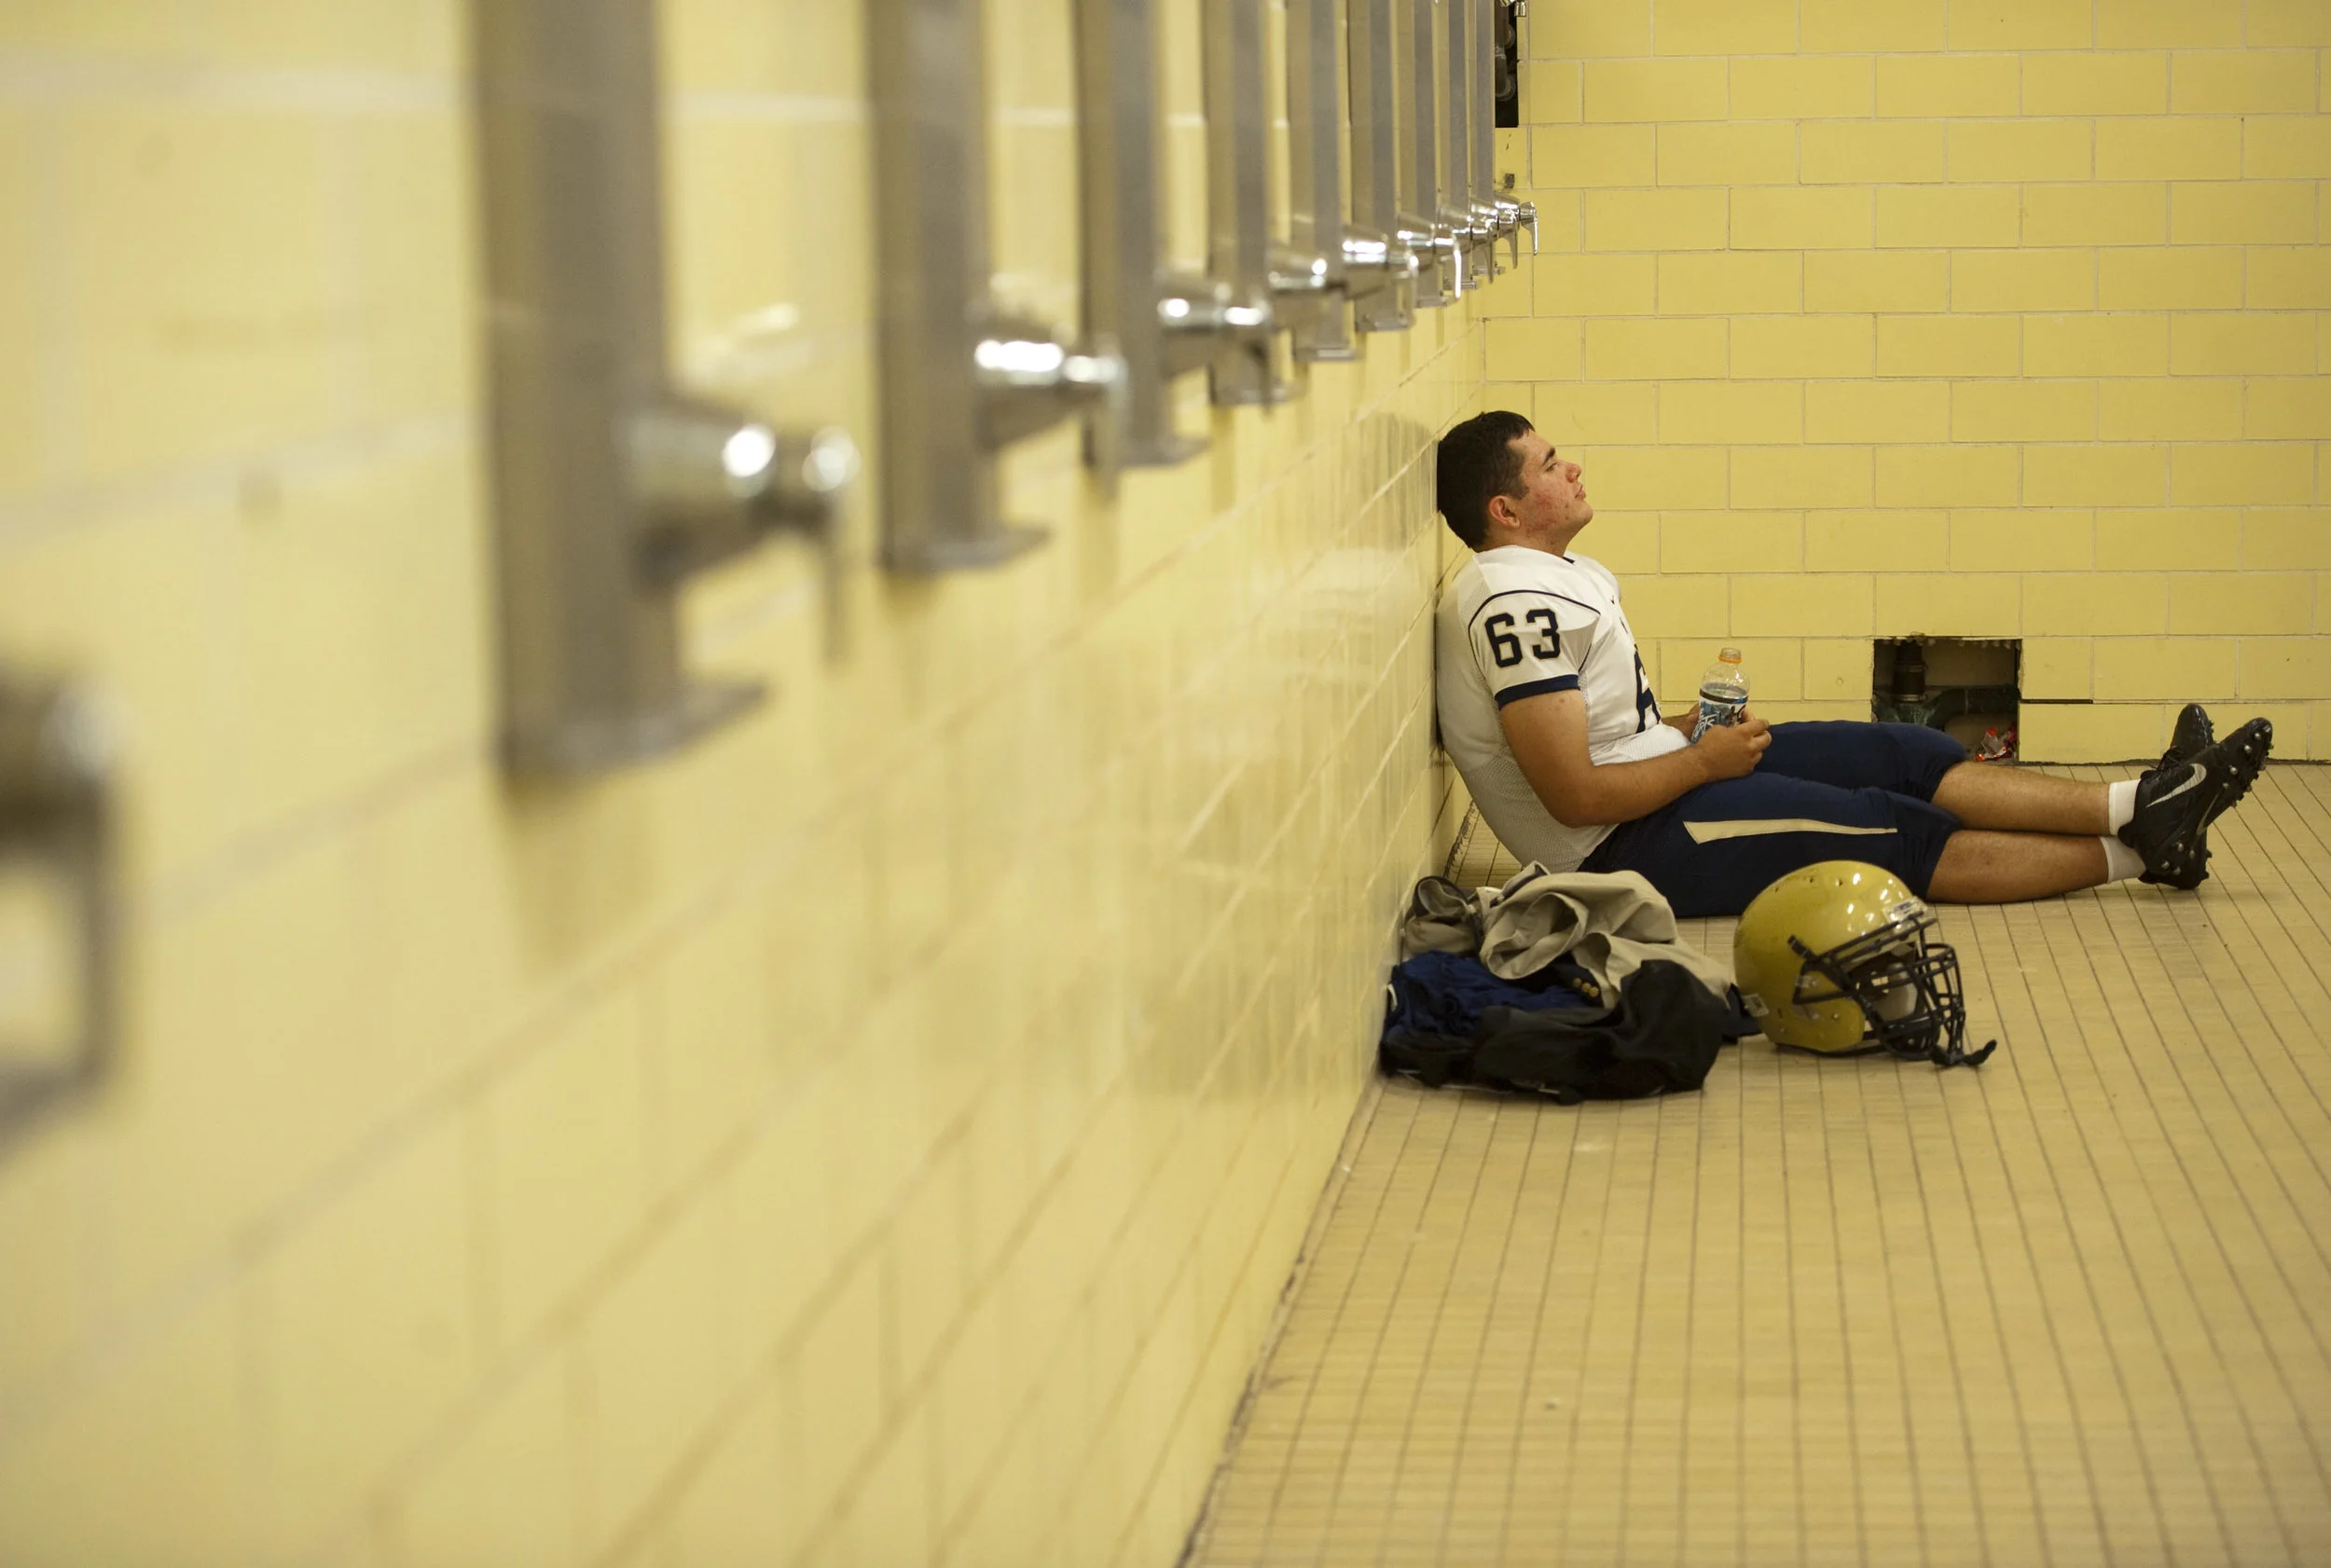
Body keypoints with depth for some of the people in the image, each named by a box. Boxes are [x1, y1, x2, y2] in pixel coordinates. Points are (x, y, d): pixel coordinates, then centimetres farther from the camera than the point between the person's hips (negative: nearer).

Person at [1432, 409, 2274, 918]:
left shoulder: (1557, 575, 12)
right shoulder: (1517, 605, -23)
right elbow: (1576, 794, -28)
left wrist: (1683, 727, 5)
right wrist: (1705, 761, -15)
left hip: (1669, 776, 10)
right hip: (1630, 843, -10)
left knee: (1910, 757, 2)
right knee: (1902, 838, -6)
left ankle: (2137, 805, 1)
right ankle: (2137, 850, 1)